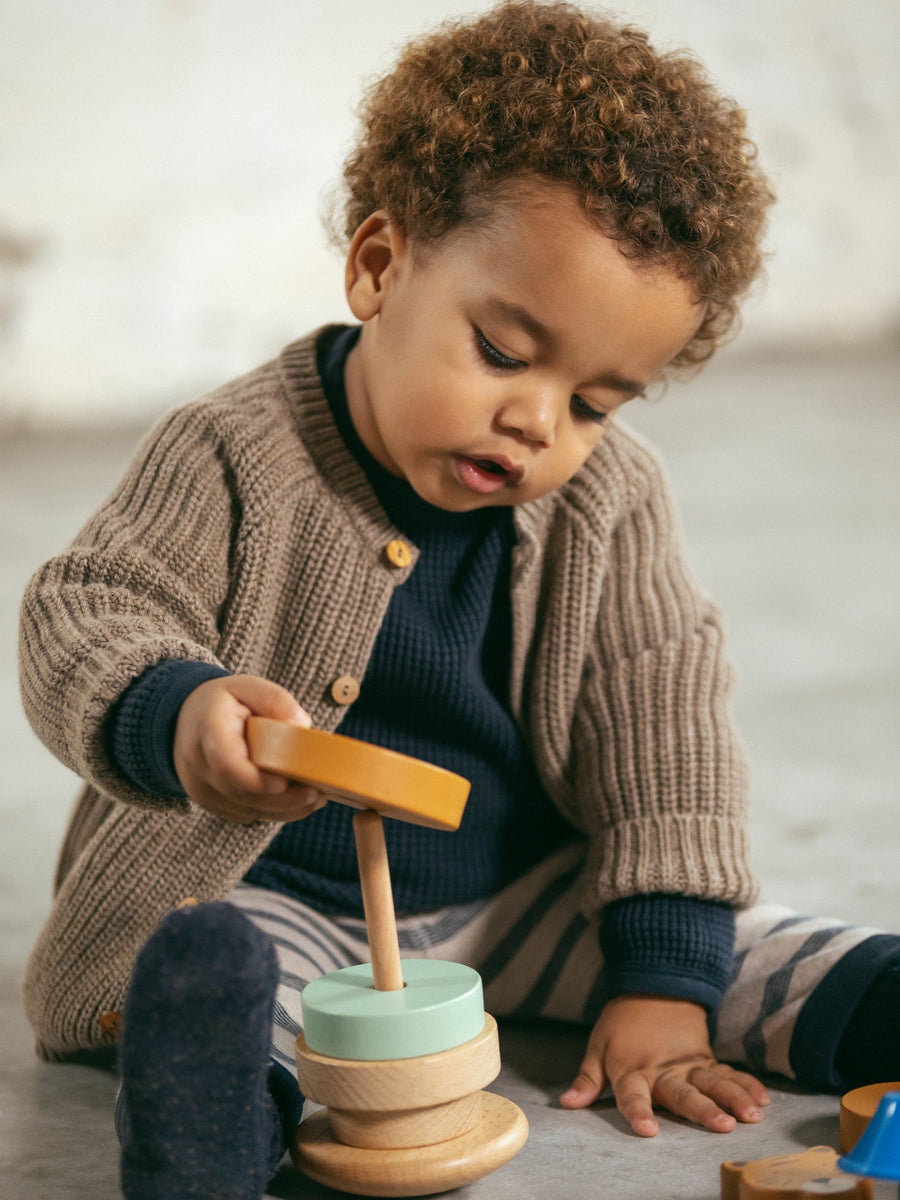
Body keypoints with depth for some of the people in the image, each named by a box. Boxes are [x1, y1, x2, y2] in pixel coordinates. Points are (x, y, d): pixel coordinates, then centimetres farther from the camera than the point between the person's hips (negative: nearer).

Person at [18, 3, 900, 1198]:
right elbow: (82, 623, -16)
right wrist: (176, 715, -42)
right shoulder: (234, 457, -15)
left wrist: (663, 978, -13)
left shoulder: (612, 500, -5)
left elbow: (665, 728, -4)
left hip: (522, 897, 5)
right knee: (208, 969, -36)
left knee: (734, 945, -13)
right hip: (277, 899, -4)